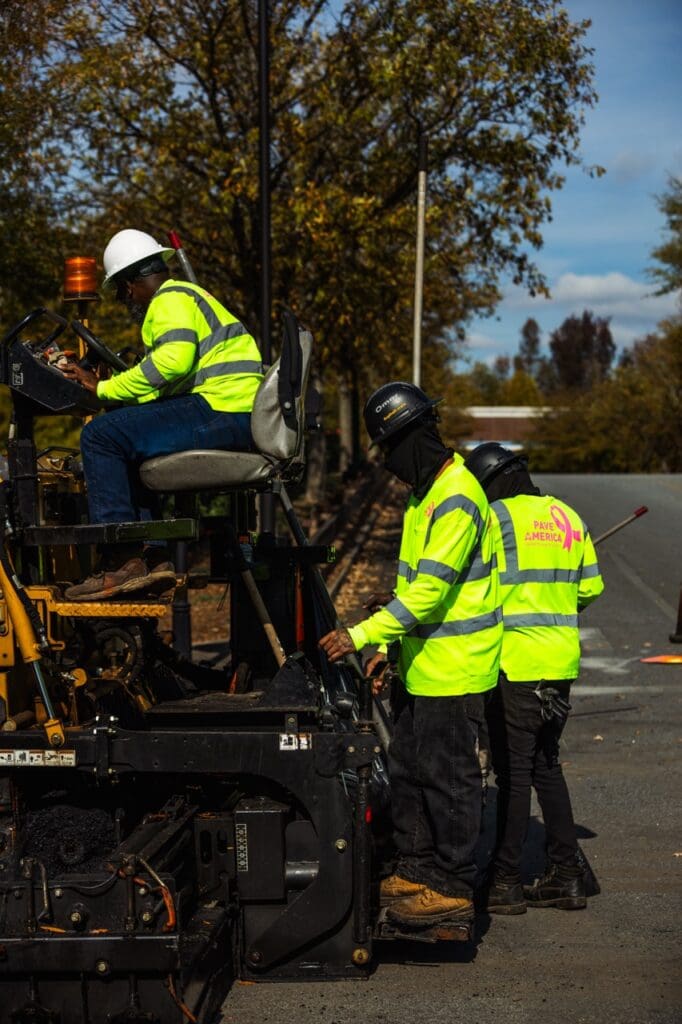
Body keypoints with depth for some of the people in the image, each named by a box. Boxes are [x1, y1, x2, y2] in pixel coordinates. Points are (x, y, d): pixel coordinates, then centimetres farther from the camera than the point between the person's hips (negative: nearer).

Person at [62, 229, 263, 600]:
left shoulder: (170, 299, -5)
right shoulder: (185, 295, 28)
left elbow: (173, 360, -23)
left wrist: (104, 388, -17)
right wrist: (115, 383, 30)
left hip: (220, 410, -11)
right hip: (239, 419, 11)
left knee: (101, 436, -16)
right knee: (128, 445, 27)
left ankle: (122, 562, -18)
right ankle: (157, 555, 15)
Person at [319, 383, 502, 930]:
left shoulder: (455, 499, -20)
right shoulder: (430, 491, 13)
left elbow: (431, 589, -25)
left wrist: (361, 635, -26)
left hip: (453, 670, -10)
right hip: (423, 667, 10)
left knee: (448, 777, -2)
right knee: (407, 770, 16)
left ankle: (453, 889, 7)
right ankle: (417, 870, 27)